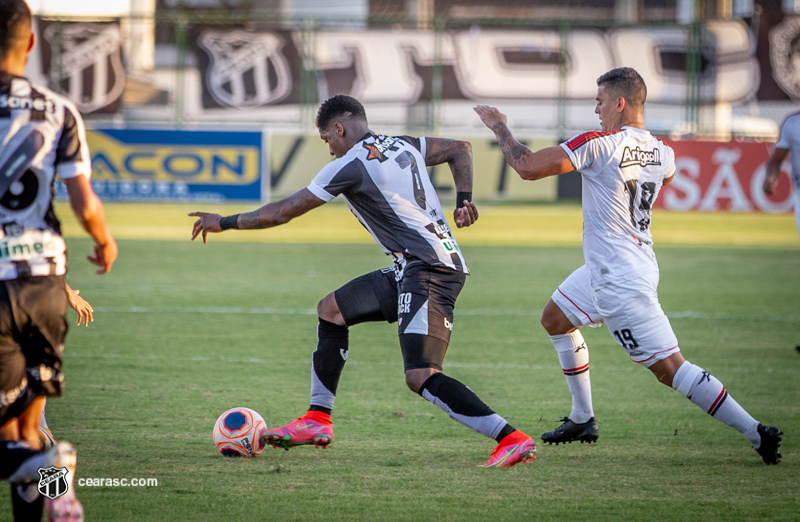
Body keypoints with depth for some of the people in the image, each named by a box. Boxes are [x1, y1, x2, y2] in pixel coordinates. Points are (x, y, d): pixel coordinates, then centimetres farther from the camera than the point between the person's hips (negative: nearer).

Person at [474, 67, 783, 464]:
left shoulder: (599, 145, -19)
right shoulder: (661, 153, 3)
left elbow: (528, 167, -18)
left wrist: (499, 127, -1)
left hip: (620, 283, -9)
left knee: (670, 368, -10)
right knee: (555, 319, 26)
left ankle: (757, 433, -14)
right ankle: (582, 420, 34)